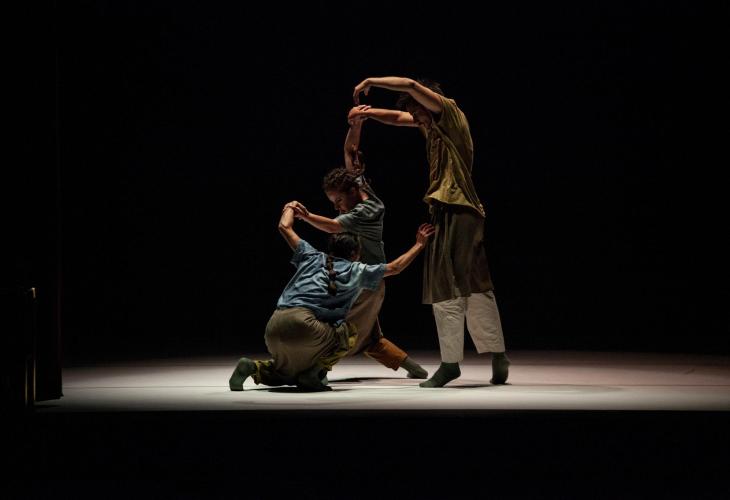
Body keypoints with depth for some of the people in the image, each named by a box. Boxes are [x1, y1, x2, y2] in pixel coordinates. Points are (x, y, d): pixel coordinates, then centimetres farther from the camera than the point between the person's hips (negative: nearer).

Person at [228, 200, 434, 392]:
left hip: (273, 328, 6)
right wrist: (419, 245, 37)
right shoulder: (356, 270, 16)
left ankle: (253, 367, 0)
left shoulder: (313, 258, 24)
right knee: (347, 334, 19)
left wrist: (290, 208, 47)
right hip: (303, 323, -6)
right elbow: (394, 267, 26)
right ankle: (312, 374, 2)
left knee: (288, 372, 29)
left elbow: (285, 227, 26)